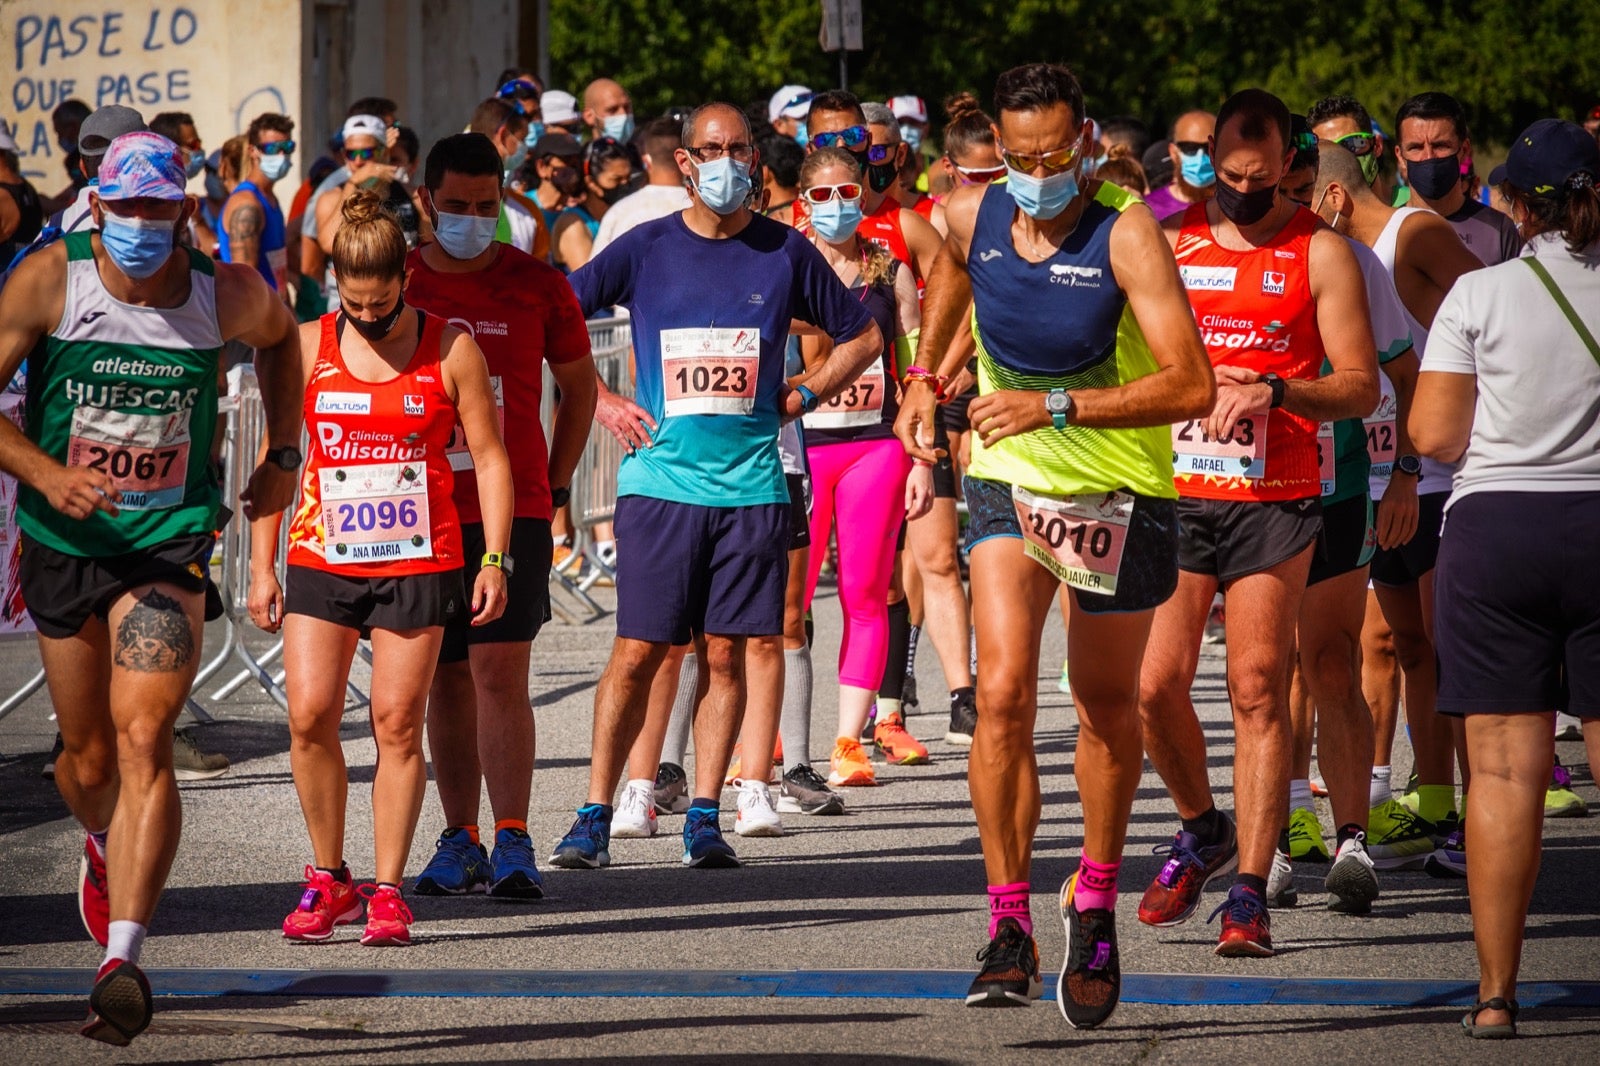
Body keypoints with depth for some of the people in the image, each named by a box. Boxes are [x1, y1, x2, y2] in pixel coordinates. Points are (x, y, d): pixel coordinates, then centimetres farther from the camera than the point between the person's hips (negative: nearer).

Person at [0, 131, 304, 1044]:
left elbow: (279, 335, 18)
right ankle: (106, 848, 51)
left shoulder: (227, 294, -7)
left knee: (143, 738, -20)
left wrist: (284, 455, 14)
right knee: (88, 761, 13)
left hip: (172, 541, -1)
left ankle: (123, 960, -27)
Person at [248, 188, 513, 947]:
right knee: (309, 715, -8)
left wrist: (494, 557, -4)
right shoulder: (307, 348, 2)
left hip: (419, 562, -1)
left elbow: (489, 457, 3)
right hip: (322, 560, 1)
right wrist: (262, 566, 4)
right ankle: (328, 878, 8)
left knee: (398, 723, -2)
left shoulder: (450, 350, -1)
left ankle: (387, 892, 6)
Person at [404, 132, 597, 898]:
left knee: (500, 674, -11)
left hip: (513, 510, -2)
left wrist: (557, 480, 6)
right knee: (445, 680, 8)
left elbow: (579, 384, 13)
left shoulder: (536, 287, 1)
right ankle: (459, 840, 15)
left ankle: (513, 842, -12)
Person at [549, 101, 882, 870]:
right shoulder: (644, 250, 2)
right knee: (637, 653, -4)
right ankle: (595, 814, 1)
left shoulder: (785, 253, 6)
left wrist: (798, 400, 6)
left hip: (750, 483, 1)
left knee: (727, 653, 2)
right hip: (660, 481, -1)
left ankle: (704, 815, 9)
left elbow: (862, 336, 18)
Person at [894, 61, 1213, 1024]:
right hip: (1011, 481, 2)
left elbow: (1190, 384, -28)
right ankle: (1009, 927, -12)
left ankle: (1096, 905, 34)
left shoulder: (1127, 232, -20)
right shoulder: (972, 216, -6)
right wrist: (927, 380, 25)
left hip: (1121, 495, -2)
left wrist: (1055, 407, -31)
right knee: (1003, 694, -15)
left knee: (1107, 707, 12)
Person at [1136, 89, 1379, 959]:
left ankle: (1248, 892, -4)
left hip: (1274, 502, -3)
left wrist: (1273, 391, -18)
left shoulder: (1319, 252, 1)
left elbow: (1361, 386, -3)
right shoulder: (1169, 240, 10)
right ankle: (1203, 831, 23)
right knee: (1154, 684, -4)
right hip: (1173, 493, 3)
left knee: (1258, 690, -7)